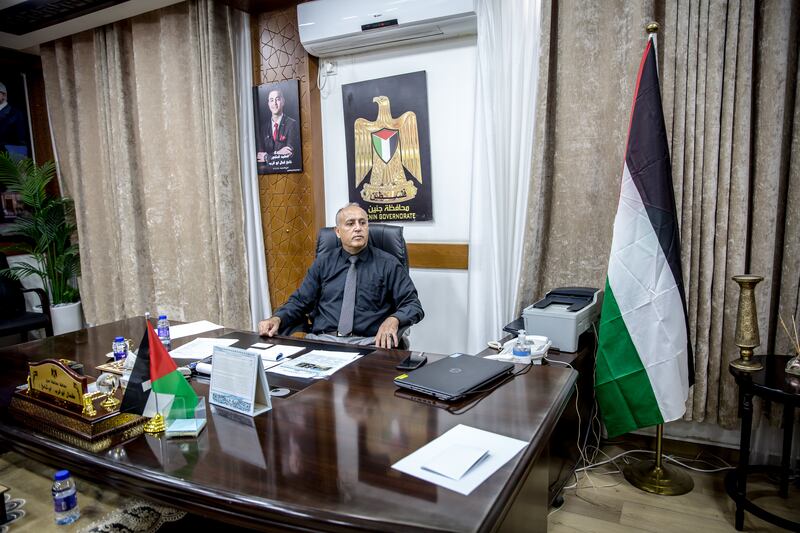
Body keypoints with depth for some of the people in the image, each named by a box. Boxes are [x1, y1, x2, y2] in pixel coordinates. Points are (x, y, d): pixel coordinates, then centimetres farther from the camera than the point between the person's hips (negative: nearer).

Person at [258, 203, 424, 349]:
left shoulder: (388, 263, 6)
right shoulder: (323, 262, 15)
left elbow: (413, 305, 2)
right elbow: (300, 301, 15)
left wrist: (393, 320, -20)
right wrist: (277, 318, -6)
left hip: (367, 343, -2)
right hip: (321, 340, 2)